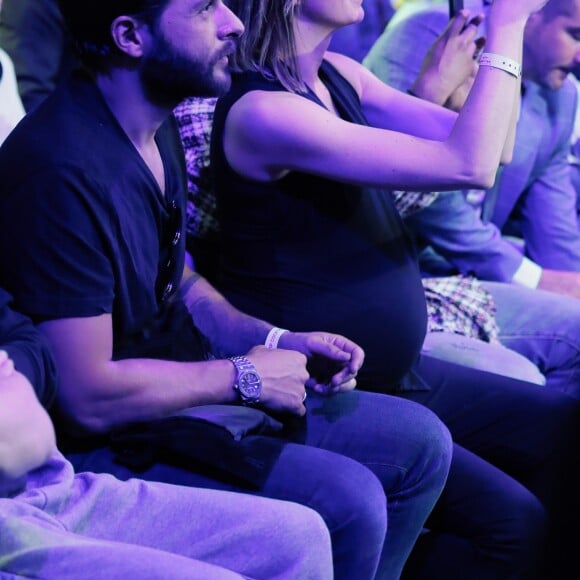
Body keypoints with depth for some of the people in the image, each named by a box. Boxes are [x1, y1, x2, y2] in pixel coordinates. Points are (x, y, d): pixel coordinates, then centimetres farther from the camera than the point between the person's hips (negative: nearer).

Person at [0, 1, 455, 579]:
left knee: (421, 442, 6)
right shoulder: (63, 171, -27)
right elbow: (88, 398, -27)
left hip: (185, 390, 10)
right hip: (107, 441, -9)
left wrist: (275, 341, 2)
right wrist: (245, 376, -15)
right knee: (348, 500, -25)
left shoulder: (157, 124, 4)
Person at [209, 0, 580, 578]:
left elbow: (492, 149, 5)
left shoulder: (339, 75, 5)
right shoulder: (261, 111, -22)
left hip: (396, 374, 9)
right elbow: (468, 165, -26)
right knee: (507, 518, -19)